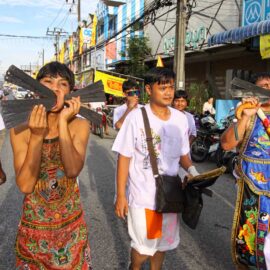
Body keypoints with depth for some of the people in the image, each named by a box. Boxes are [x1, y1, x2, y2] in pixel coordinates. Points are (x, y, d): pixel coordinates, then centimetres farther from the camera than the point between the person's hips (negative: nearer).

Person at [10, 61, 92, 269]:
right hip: (34, 221, 0)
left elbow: (73, 170, -26)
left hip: (70, 221, 0)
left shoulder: (79, 125, -11)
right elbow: (25, 185, -20)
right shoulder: (20, 130, -12)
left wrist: (63, 122, -27)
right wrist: (36, 136, -28)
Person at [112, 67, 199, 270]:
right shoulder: (136, 117, -13)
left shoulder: (180, 119, 0)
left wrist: (191, 169, -10)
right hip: (142, 195, -4)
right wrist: (121, 195, -11)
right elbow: (124, 157, -11)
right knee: (144, 246, 7)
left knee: (164, 242, 20)